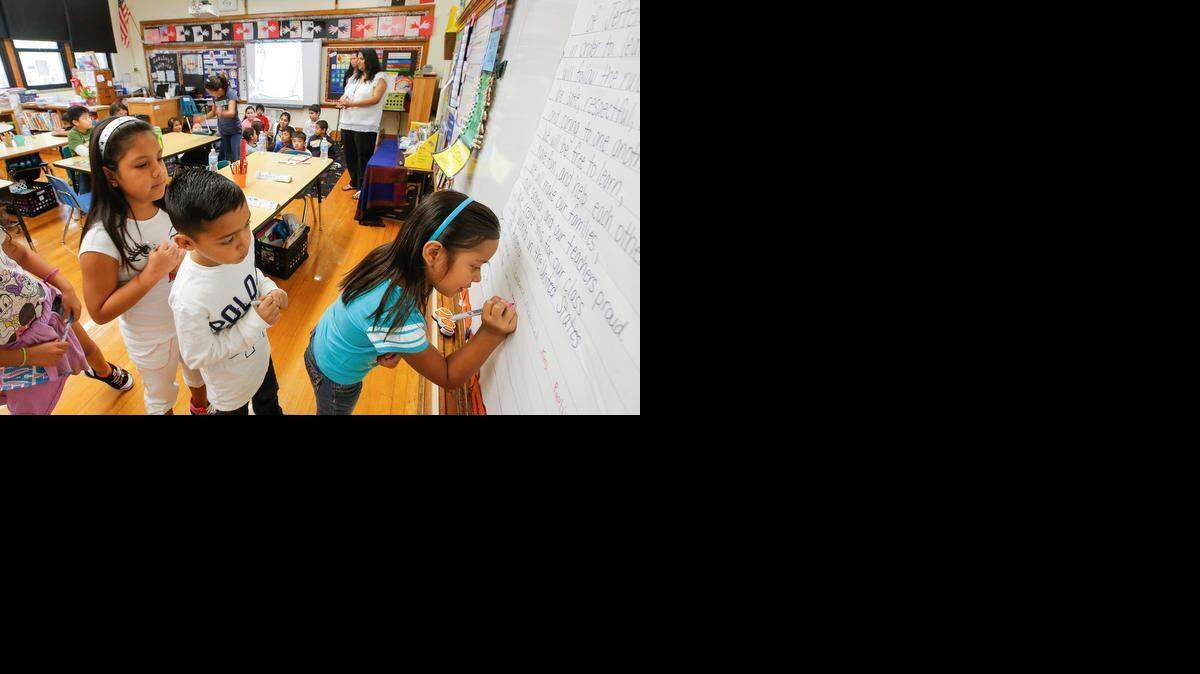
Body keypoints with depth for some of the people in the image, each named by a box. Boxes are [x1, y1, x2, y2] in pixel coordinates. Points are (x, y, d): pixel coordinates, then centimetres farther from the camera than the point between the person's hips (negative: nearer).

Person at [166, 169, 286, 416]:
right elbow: (198, 357, -27)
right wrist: (256, 322, -32)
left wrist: (270, 289, -20)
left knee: (269, 402, 35)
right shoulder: (189, 300, -41)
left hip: (261, 356, 6)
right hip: (231, 386, -5)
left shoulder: (243, 241, -24)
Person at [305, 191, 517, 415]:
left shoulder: (393, 258, -23)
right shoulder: (399, 319, -44)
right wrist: (492, 334, -39)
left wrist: (394, 349, -23)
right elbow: (448, 377, -27)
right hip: (336, 378, -6)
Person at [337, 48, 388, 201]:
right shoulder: (354, 77, 18)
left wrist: (352, 104, -20)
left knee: (363, 157, -1)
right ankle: (354, 182, 29)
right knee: (350, 155, 14)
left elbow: (375, 99, -14)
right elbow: (346, 94, 19)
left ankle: (362, 187, 9)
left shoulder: (379, 78, -4)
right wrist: (342, 101, -7)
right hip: (348, 123, 7)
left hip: (365, 126, -7)